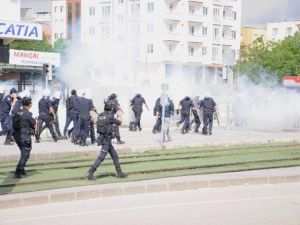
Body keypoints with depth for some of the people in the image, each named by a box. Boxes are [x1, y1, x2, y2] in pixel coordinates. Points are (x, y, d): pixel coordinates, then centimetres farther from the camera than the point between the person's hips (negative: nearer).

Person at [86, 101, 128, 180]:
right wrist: (120, 117, 21)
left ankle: (119, 172, 22)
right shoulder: (110, 116, -15)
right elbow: (119, 122, 0)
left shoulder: (101, 115, 5)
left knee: (115, 156, 15)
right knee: (101, 157, -8)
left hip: (102, 137, 9)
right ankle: (90, 173, -10)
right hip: (106, 139, -9)